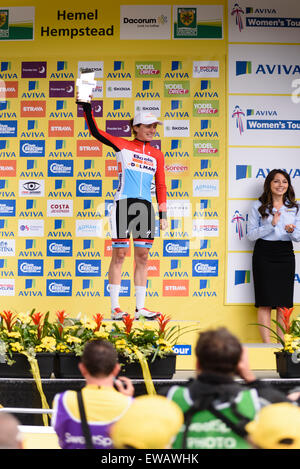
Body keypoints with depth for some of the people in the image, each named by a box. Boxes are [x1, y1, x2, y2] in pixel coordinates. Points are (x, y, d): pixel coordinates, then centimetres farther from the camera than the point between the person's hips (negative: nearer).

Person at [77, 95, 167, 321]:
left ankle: (140, 307, 10)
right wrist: (87, 106, -11)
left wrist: (163, 214, 7)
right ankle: (115, 307, 2)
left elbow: (161, 186, 12)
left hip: (145, 207, 4)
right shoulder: (123, 146, 3)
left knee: (142, 257, 5)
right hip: (123, 204, -4)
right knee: (119, 254, -3)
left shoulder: (157, 155, 12)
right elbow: (95, 131, -1)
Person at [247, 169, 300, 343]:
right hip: (264, 254, -3)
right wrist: (271, 224, -15)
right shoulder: (258, 206, 3)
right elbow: (251, 234, -3)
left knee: (284, 302, 1)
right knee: (266, 302, -6)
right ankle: (267, 344, -3)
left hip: (286, 254, 3)